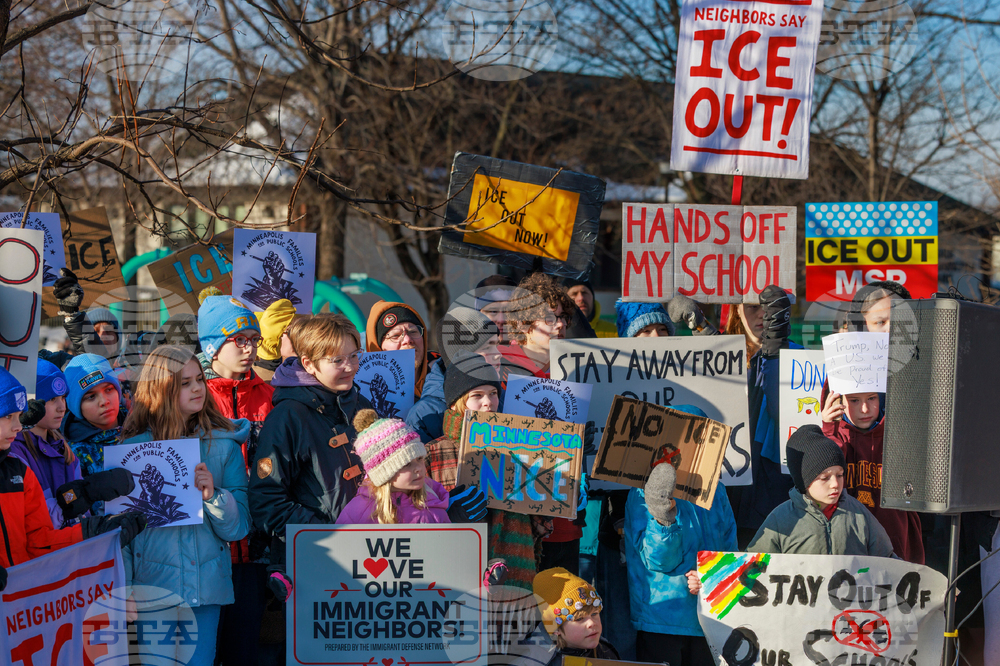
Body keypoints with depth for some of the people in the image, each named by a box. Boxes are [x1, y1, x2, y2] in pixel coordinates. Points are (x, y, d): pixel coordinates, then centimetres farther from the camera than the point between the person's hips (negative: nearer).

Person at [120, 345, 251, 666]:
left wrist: (213, 495, -17)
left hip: (205, 590, 1)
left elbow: (239, 527, 2)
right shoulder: (134, 446, 0)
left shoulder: (224, 443, 4)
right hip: (151, 586, -1)